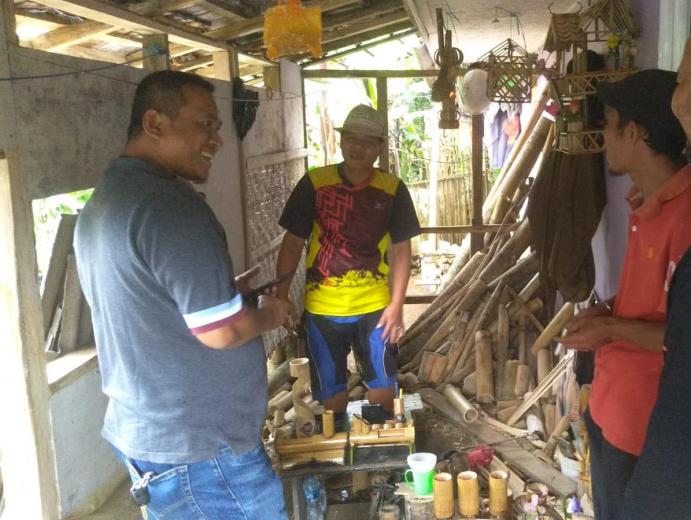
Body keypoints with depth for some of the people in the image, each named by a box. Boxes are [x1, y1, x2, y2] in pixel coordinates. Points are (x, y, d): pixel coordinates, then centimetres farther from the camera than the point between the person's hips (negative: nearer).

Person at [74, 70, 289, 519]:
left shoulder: (102, 201, 8)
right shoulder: (171, 204, -24)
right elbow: (220, 331, -24)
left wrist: (225, 292, 14)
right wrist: (270, 315, -5)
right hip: (198, 446, -9)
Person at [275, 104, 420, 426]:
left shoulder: (392, 190, -5)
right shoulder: (314, 184, -8)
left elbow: (401, 250, 0)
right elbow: (292, 244, -2)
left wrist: (396, 305, -6)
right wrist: (281, 296, -6)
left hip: (375, 306, 1)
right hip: (322, 307, 0)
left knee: (382, 382, 12)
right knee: (330, 386, 14)